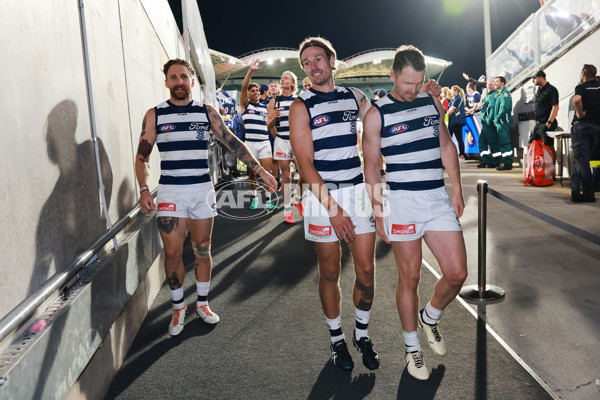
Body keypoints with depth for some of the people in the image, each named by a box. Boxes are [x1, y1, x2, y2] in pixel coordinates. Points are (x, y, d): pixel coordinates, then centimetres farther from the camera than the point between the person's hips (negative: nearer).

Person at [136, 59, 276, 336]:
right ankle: (178, 307, 17)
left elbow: (233, 142, 3)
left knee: (202, 250, 9)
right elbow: (142, 156, 3)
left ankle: (202, 303, 25)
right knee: (173, 252, -2)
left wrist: (259, 169, -5)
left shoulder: (207, 112, 5)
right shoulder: (154, 115, 3)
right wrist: (144, 190, -11)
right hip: (170, 191, -1)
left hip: (202, 189, 1)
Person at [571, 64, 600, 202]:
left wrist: (580, 113, -13)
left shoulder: (581, 87, -6)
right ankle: (576, 186, 10)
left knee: (581, 158, -2)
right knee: (581, 157, 16)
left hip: (582, 124, -5)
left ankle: (588, 193, -5)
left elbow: (577, 99, -28)